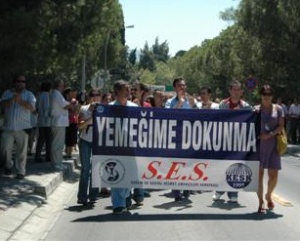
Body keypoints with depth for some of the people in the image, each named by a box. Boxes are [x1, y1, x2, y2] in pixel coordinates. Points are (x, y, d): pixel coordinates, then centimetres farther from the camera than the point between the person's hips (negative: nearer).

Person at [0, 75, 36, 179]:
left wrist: (20, 100, -21)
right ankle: (9, 166, 26)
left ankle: (21, 171, 6)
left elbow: (32, 107, -9)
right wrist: (12, 99, -19)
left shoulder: (29, 94, 6)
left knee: (22, 151, -1)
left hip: (22, 127, -2)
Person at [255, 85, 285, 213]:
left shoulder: (278, 109, 6)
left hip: (273, 144, 0)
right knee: (259, 173, -3)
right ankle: (261, 202, 5)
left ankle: (268, 195, 27)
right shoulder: (256, 109, 6)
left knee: (273, 174, -1)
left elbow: (281, 126, 0)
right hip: (258, 144, 0)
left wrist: (269, 135, -13)